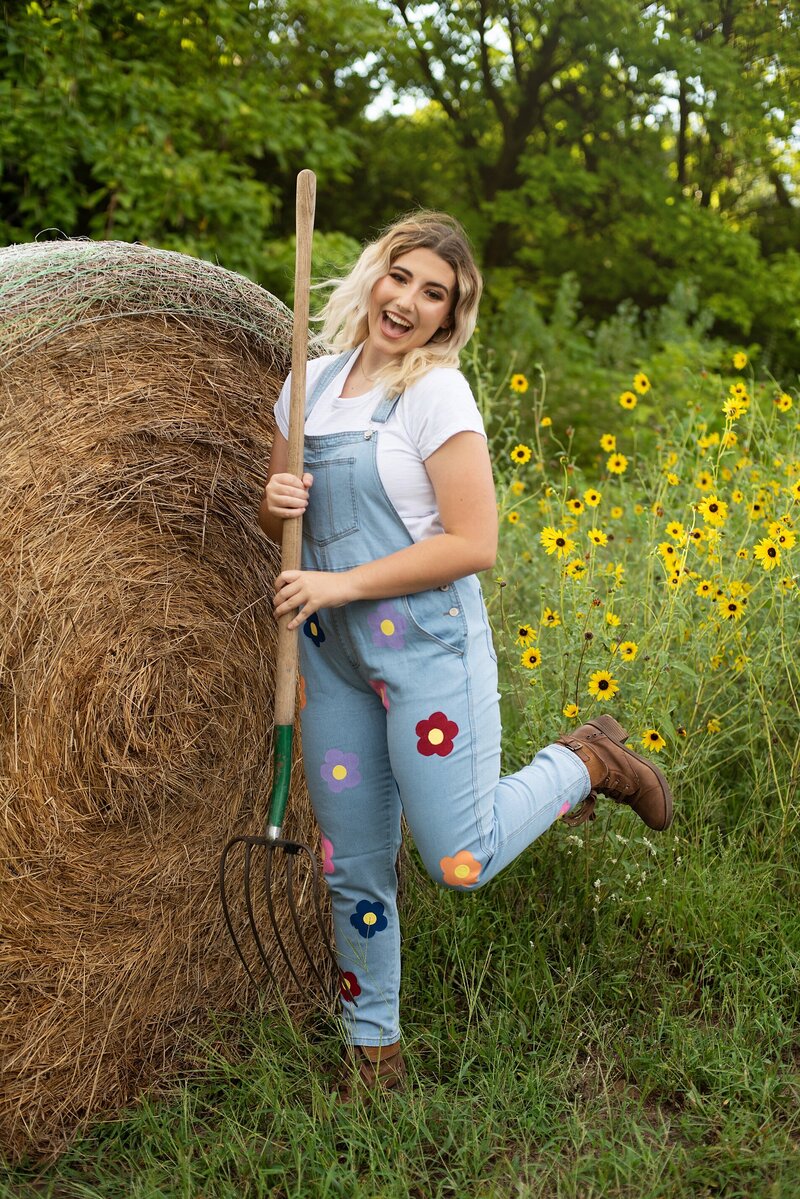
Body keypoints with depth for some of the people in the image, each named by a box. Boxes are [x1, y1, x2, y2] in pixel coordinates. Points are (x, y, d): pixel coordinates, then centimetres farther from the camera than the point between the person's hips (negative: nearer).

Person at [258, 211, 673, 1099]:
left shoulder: (437, 392, -11)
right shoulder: (313, 382, 8)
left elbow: (473, 545, -17)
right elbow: (276, 521, 16)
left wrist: (343, 583, -18)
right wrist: (275, 503, -8)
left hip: (427, 644, -5)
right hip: (331, 653, 6)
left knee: (460, 865, -3)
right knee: (352, 868, 11)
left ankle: (586, 761, 22)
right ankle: (372, 1049, 30)